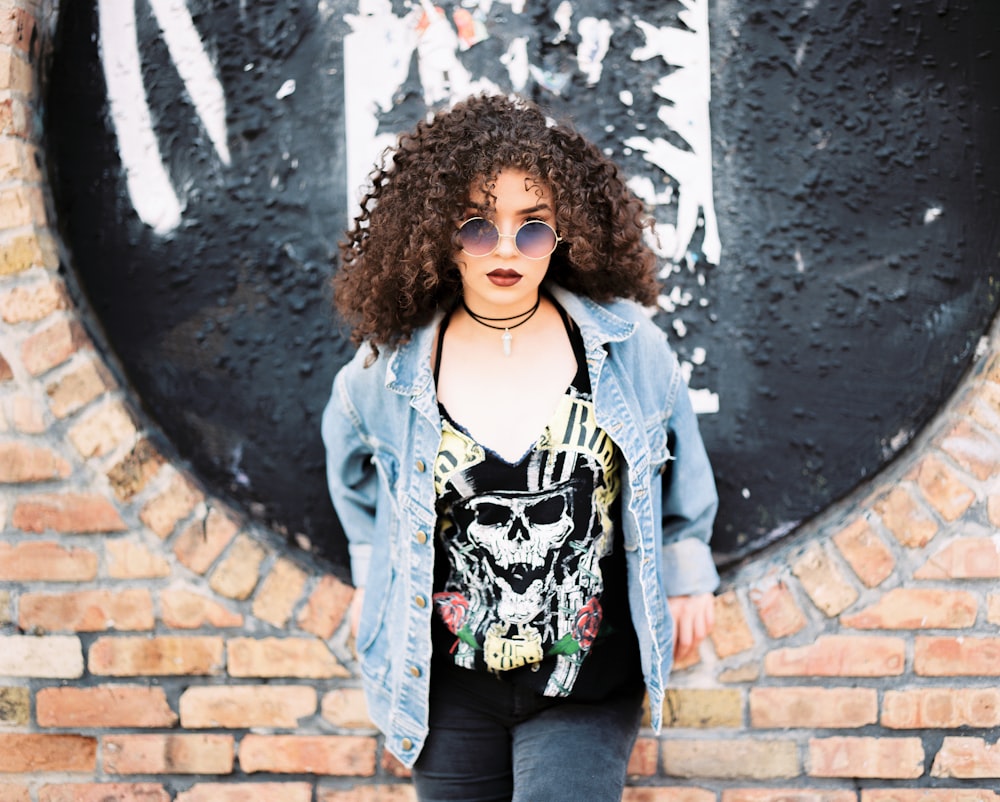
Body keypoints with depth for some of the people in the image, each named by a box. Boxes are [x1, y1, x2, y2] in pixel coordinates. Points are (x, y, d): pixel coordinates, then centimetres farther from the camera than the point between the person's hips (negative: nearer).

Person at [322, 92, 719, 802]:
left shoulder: (626, 345, -6)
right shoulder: (388, 369, -4)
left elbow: (680, 462, 11)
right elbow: (354, 469, 18)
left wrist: (685, 575, 17)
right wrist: (373, 571, 20)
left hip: (589, 689, -1)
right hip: (450, 686, 1)